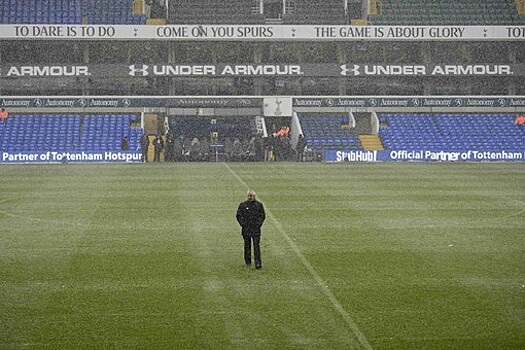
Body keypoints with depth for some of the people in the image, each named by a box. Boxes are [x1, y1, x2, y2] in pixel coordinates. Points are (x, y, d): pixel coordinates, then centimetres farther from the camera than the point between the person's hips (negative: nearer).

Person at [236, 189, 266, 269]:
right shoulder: (243, 205, 4)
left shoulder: (259, 205, 4)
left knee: (256, 246, -8)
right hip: (246, 229, 1)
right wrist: (243, 224, -4)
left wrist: (258, 224, -4)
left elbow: (263, 215, 8)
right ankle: (247, 262, 17)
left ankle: (258, 263, -10)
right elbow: (238, 215, 7)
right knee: (247, 246, 7)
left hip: (256, 229, -1)